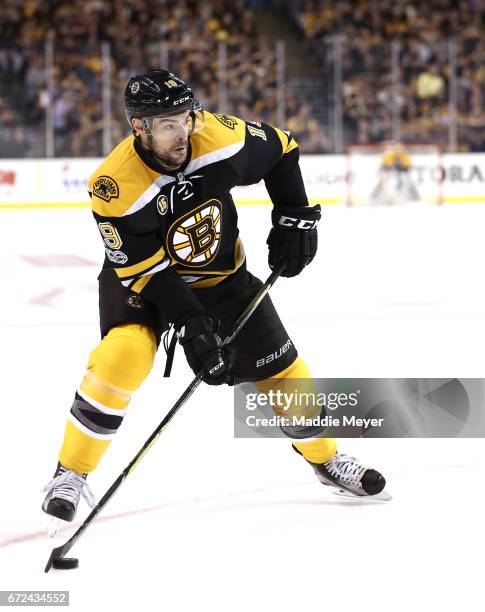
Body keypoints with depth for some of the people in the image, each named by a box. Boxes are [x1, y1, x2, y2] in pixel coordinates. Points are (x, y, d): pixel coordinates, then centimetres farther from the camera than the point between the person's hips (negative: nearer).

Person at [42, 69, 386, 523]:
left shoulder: (220, 137, -23)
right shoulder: (114, 188, -31)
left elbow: (280, 149, -2)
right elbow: (146, 272, -26)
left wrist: (294, 218, -5)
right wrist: (191, 327, -30)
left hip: (220, 274, 4)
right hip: (141, 279, -4)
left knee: (279, 365, 5)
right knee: (123, 356, -29)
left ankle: (325, 458, 31)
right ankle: (71, 473, -13)